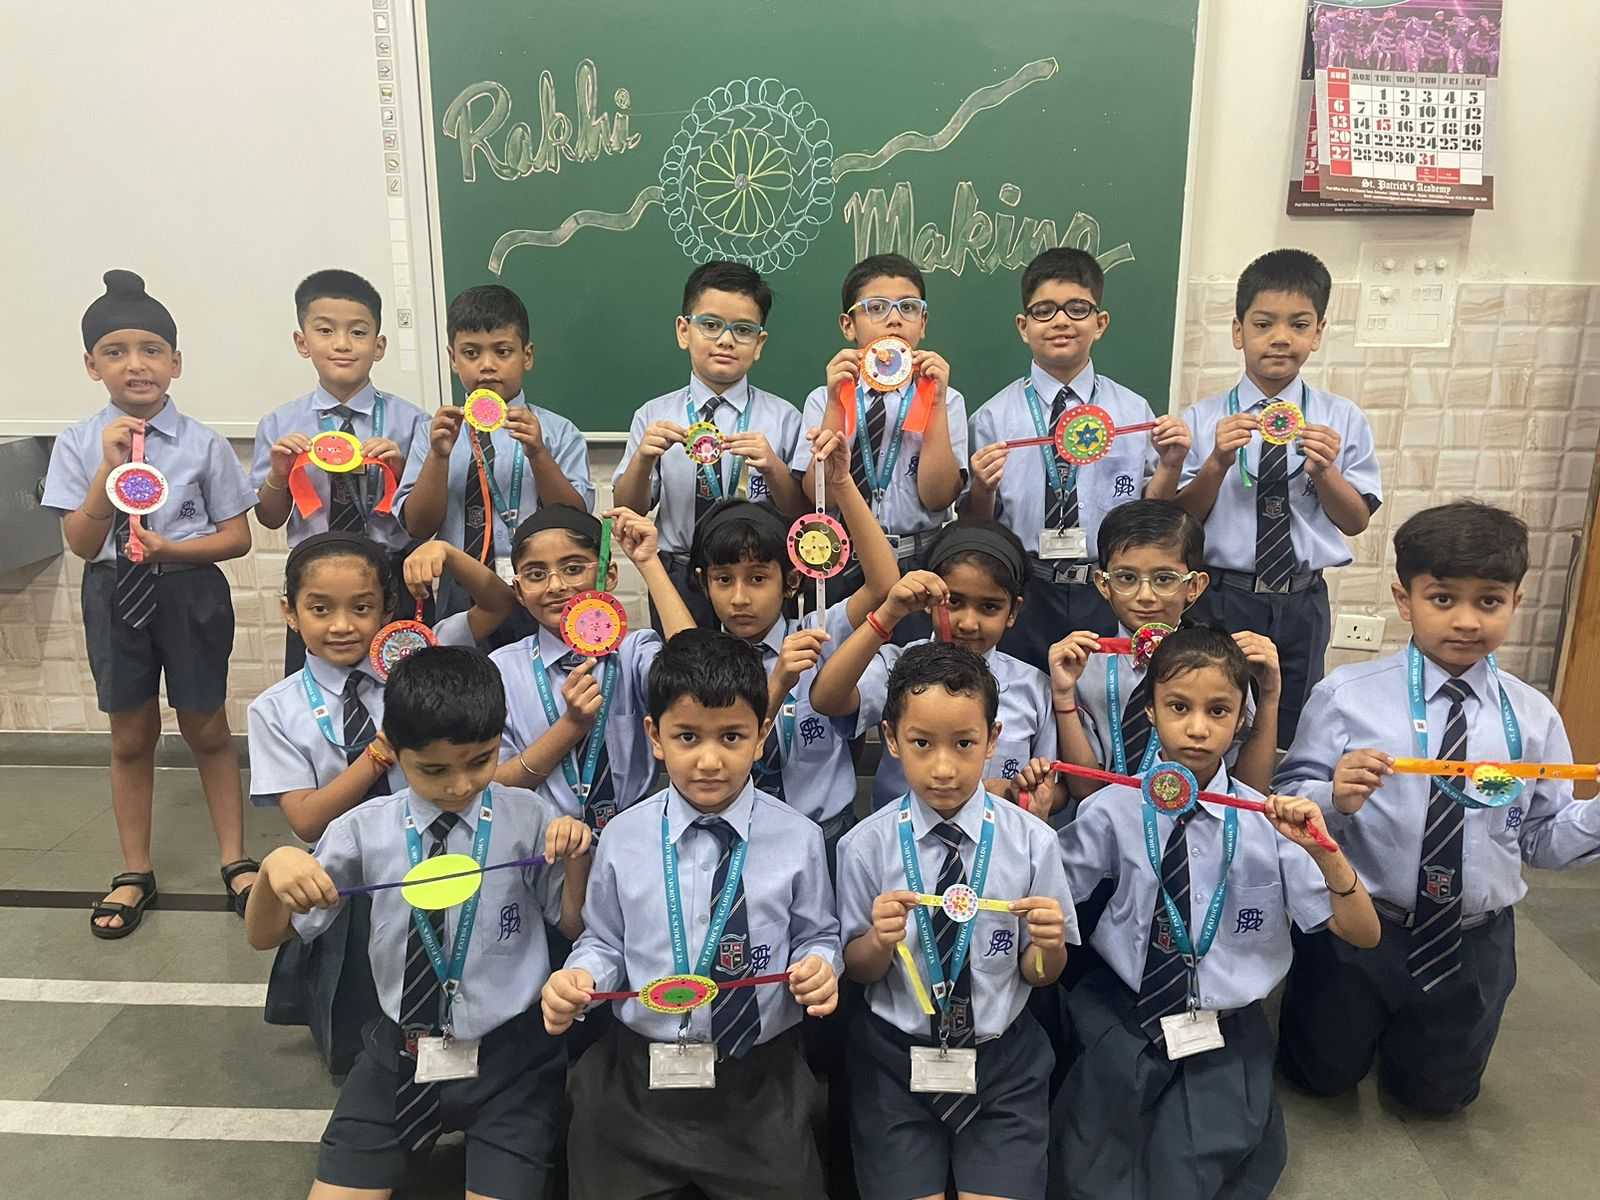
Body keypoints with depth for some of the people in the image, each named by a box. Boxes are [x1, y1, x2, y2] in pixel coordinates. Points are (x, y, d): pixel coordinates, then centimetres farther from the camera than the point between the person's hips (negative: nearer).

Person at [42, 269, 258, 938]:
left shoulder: (203, 444, -9)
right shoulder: (79, 444, -4)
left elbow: (237, 537, -6)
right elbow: (82, 543, -9)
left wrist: (169, 547, -21)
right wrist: (110, 466, -20)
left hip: (191, 594, -2)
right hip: (115, 598, 2)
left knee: (207, 731, 11)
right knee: (131, 738, 14)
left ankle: (234, 862, 27)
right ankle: (135, 875, 31)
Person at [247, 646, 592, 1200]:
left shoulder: (530, 821, -10)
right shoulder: (365, 829, -5)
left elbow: (575, 926, 2)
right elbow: (266, 936, 3)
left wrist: (575, 856, -18)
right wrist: (274, 867, -19)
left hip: (509, 1055, -2)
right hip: (400, 1054, 2)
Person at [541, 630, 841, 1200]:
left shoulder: (797, 839, -9)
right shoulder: (623, 837, -6)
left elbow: (817, 936, 2)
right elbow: (605, 941, 4)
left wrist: (819, 966, -19)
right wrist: (576, 979, -16)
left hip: (760, 1085, 0)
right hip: (638, 1084, 1)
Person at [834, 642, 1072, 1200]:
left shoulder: (1031, 840, -10)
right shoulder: (866, 845, -11)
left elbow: (1040, 975, -1)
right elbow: (856, 969, -1)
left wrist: (1048, 944, -22)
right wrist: (881, 941, -22)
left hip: (1004, 1063, 1)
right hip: (895, 1061, 0)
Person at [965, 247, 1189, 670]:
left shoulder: (1134, 411, 3)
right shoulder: (993, 417, -2)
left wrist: (1169, 468, -10)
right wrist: (982, 490, -18)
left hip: (1109, 599, 1)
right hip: (1023, 599, -1)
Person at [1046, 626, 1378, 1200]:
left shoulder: (1267, 822, -8)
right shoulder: (1113, 810, -9)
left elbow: (1362, 934, -6)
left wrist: (1323, 852, -24)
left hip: (1223, 1034, 0)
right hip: (1119, 1021, 0)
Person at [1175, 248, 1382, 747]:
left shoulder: (1342, 419, 0)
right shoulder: (1202, 419, -5)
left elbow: (1356, 521, 1)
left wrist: (1324, 470, -17)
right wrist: (1218, 463, -21)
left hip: (1303, 604, 2)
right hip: (1221, 598, -2)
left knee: (1292, 734, 17)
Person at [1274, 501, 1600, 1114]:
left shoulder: (1533, 717, -6)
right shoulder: (1345, 697, -15)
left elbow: (1543, 838, -2)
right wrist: (1334, 797, -35)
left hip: (1473, 943, 3)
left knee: (1436, 1091, 21)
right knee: (1323, 1074, 15)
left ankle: (1405, 1026, 52)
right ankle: (1360, 1012, 46)